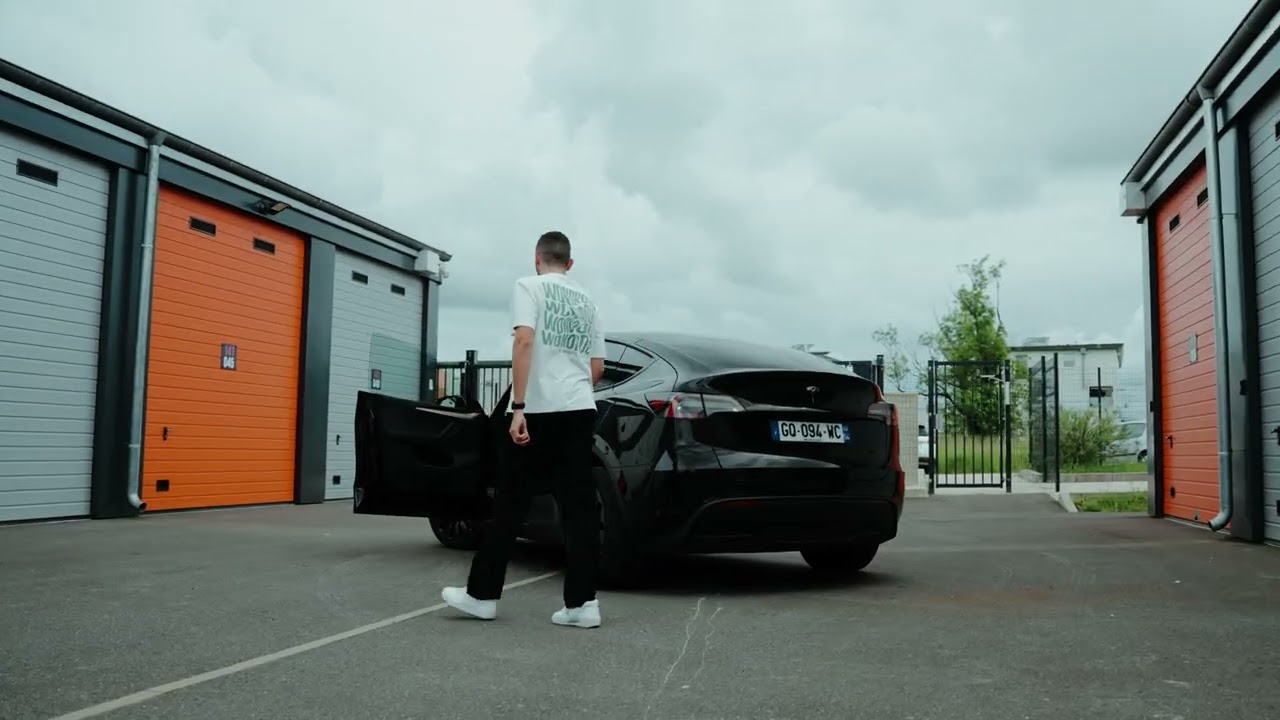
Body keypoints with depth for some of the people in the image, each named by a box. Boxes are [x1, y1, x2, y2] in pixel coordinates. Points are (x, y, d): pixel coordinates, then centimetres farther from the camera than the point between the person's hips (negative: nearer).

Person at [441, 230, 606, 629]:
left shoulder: (528, 286, 2)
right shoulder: (586, 300, 19)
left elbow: (524, 341, -13)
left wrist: (518, 407, -16)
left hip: (540, 409, -5)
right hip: (581, 410, 5)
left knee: (511, 504, 3)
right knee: (578, 505, 3)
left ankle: (482, 593, 11)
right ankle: (582, 602, 1)